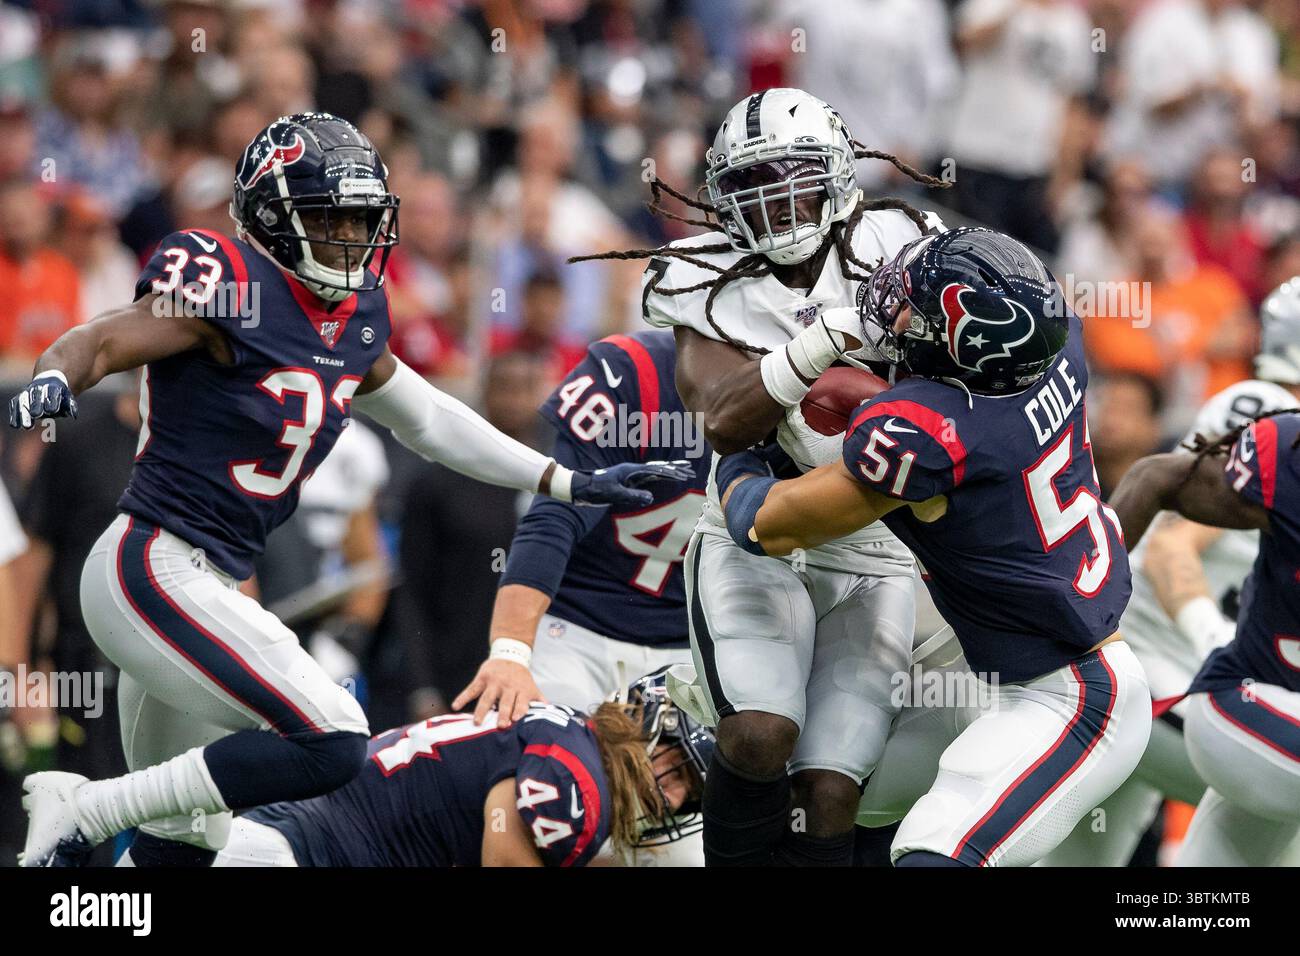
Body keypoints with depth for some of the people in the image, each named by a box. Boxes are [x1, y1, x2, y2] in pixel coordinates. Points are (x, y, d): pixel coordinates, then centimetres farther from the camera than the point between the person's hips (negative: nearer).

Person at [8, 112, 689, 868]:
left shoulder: (353, 319, 12)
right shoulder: (232, 293, -13)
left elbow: (427, 418, 24)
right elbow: (97, 344, -16)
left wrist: (571, 484, 24)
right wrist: (55, 382, -40)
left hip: (206, 580, 9)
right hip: (155, 569, -9)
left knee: (183, 842, 15)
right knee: (330, 744, -18)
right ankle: (83, 812, -14)